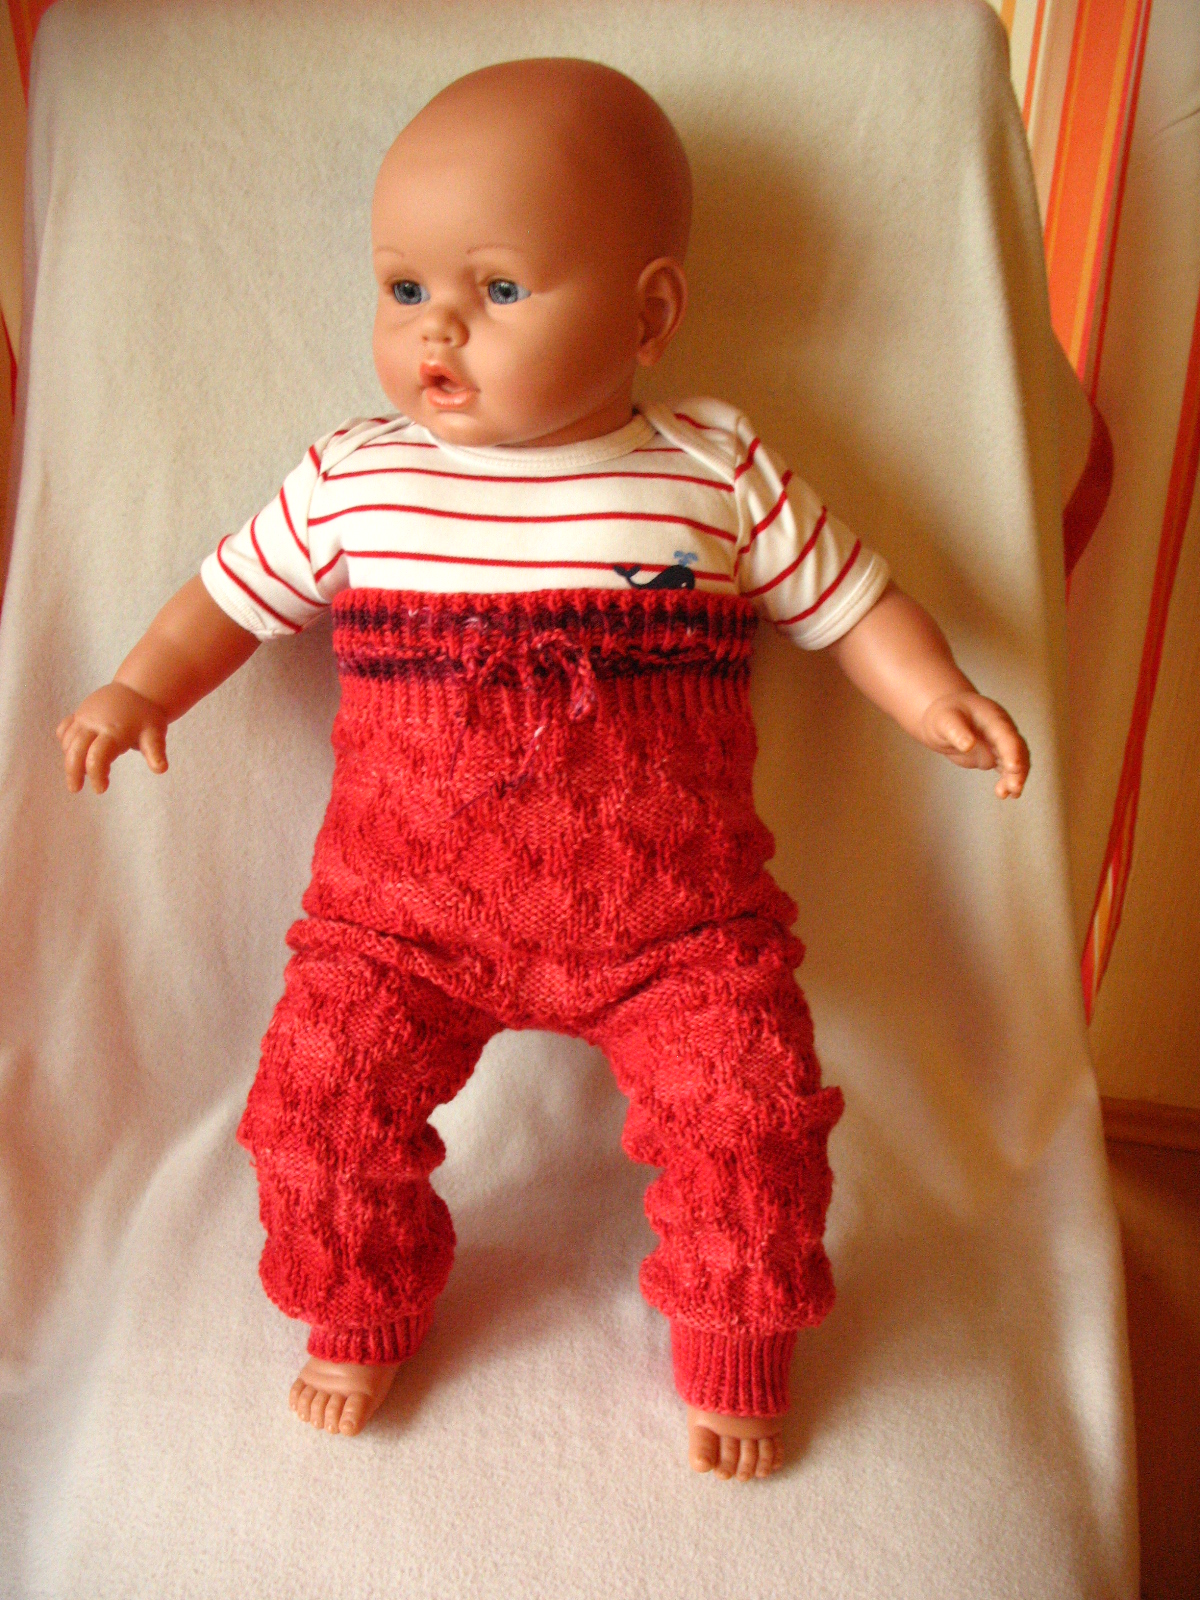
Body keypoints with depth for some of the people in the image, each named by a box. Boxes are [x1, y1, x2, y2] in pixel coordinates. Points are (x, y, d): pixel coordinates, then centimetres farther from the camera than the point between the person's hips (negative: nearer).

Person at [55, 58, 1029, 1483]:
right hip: (405, 914, 2)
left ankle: (736, 1348, 20)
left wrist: (933, 696, -11)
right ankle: (365, 1314, 26)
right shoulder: (351, 482, 2)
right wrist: (141, 689, 4)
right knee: (321, 1096, -8)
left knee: (747, 1108, -12)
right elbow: (237, 590, 15)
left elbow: (845, 599, 5)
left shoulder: (718, 474, -2)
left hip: (670, 919, -1)